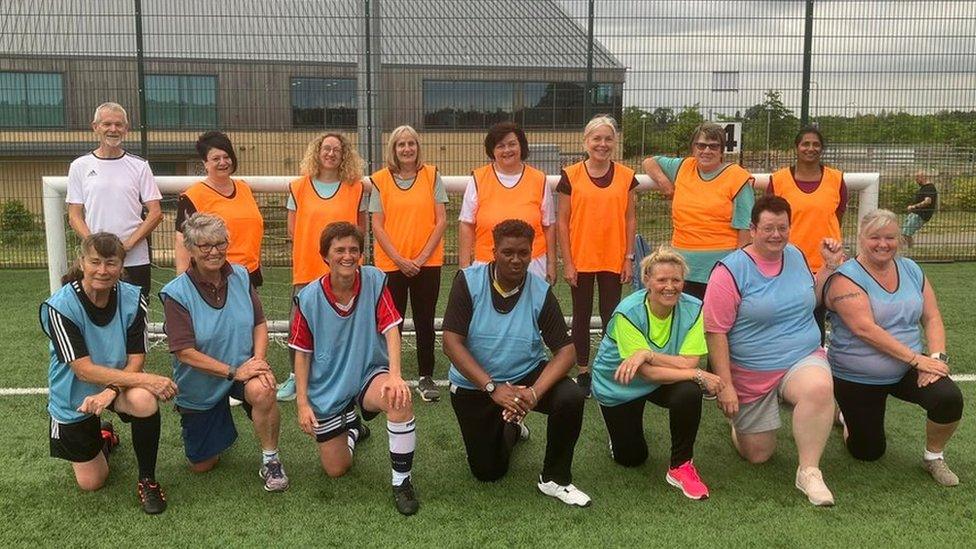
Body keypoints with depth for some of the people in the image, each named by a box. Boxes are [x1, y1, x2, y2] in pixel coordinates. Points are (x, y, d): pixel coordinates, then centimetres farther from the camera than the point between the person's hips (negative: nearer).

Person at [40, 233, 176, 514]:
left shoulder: (133, 299, -17)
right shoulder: (59, 307, -25)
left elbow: (135, 361, -15)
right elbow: (84, 370, -29)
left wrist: (110, 392, -35)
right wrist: (146, 380, -37)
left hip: (120, 382, 1)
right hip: (74, 396, -1)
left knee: (144, 401, -36)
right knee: (91, 483, 8)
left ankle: (147, 480, -12)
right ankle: (104, 438, 44)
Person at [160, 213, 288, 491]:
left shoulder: (240, 276, -6)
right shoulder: (176, 293, -18)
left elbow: (260, 323, 1)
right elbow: (185, 352, -20)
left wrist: (258, 359, -18)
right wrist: (234, 372, -26)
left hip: (243, 368, 1)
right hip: (198, 385, -1)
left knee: (262, 390, -36)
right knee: (202, 466, 11)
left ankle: (270, 461, -14)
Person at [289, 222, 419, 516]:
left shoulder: (375, 281, -11)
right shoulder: (309, 298, -9)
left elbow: (390, 329, -17)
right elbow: (302, 352, -2)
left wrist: (395, 375, -33)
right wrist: (303, 403, -6)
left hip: (368, 375, -1)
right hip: (328, 390, 2)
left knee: (399, 398, -37)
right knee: (336, 470, 6)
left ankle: (401, 481, -17)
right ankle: (354, 429, 42)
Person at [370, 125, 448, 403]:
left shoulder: (432, 176, 1)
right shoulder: (380, 180, 0)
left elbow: (441, 220, -1)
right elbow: (377, 226, -2)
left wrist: (421, 257, -8)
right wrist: (399, 260, -10)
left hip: (427, 262, 0)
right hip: (390, 263, 0)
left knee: (425, 322, 7)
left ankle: (426, 378, 18)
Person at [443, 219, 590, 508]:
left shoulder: (541, 292, -13)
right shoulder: (468, 281, -17)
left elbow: (565, 351, -17)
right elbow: (451, 343, -21)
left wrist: (534, 392, -34)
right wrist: (494, 388, -30)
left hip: (527, 375, 1)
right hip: (473, 385, 0)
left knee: (571, 398, -29)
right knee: (487, 472, 7)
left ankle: (554, 479, -5)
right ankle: (510, 429, 41)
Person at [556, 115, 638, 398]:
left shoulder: (626, 176, 2)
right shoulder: (571, 175, -3)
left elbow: (630, 220, 7)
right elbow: (562, 221, -2)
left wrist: (629, 258, 1)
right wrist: (567, 262, -5)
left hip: (613, 260, 1)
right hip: (580, 260, -1)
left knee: (611, 316, 6)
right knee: (582, 316, 10)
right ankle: (582, 373, 21)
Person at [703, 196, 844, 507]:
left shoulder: (796, 256, 4)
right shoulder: (731, 270, -14)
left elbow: (812, 299, 21)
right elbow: (715, 332, -16)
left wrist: (831, 265, 6)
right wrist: (725, 386, -18)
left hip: (803, 359, 3)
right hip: (751, 375, -3)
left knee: (820, 388, -35)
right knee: (757, 455, 8)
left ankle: (809, 472, -19)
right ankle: (740, 422, 43)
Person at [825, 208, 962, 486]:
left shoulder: (911, 270, 3)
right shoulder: (846, 279, -16)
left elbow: (932, 318, 3)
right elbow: (865, 329, -26)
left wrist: (936, 356, -16)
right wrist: (916, 358, -28)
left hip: (907, 371, 4)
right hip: (856, 379, -4)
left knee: (949, 398, -25)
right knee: (868, 453, 5)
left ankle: (934, 456, 3)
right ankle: (849, 417, 39)